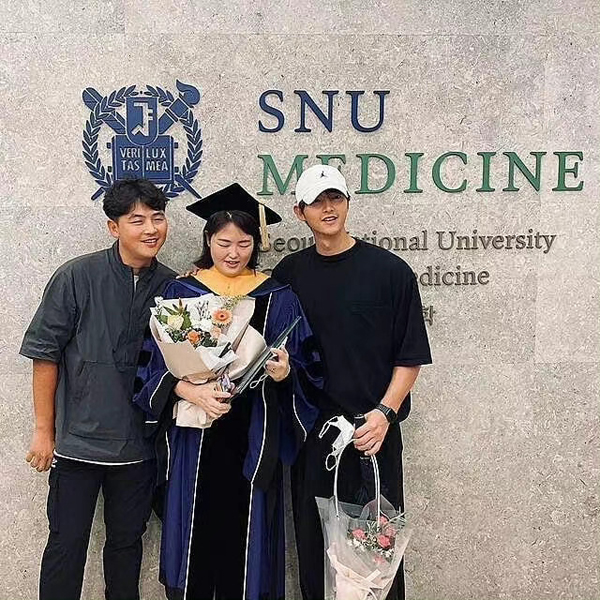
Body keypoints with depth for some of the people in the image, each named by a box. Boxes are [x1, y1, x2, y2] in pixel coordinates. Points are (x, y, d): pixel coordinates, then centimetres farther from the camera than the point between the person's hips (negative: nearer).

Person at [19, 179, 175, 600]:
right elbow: (44, 354, -7)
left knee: (127, 542, 17)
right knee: (67, 545, 7)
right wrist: (44, 431, -6)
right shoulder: (77, 277, -11)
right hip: (79, 440, -3)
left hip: (139, 445, 3)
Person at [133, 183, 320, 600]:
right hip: (194, 437, 0)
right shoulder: (180, 292, 4)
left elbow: (305, 367, 3)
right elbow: (157, 366, -1)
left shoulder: (276, 298, 4)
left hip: (253, 438, 0)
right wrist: (191, 392, -18)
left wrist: (285, 373, -19)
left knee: (246, 536, 4)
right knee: (196, 534, 4)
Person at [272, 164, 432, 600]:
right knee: (313, 543, 12)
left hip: (371, 431, -3)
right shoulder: (289, 274, 7)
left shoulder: (390, 271, -3)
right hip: (309, 431, 3)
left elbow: (411, 356, -3)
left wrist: (384, 412, -12)